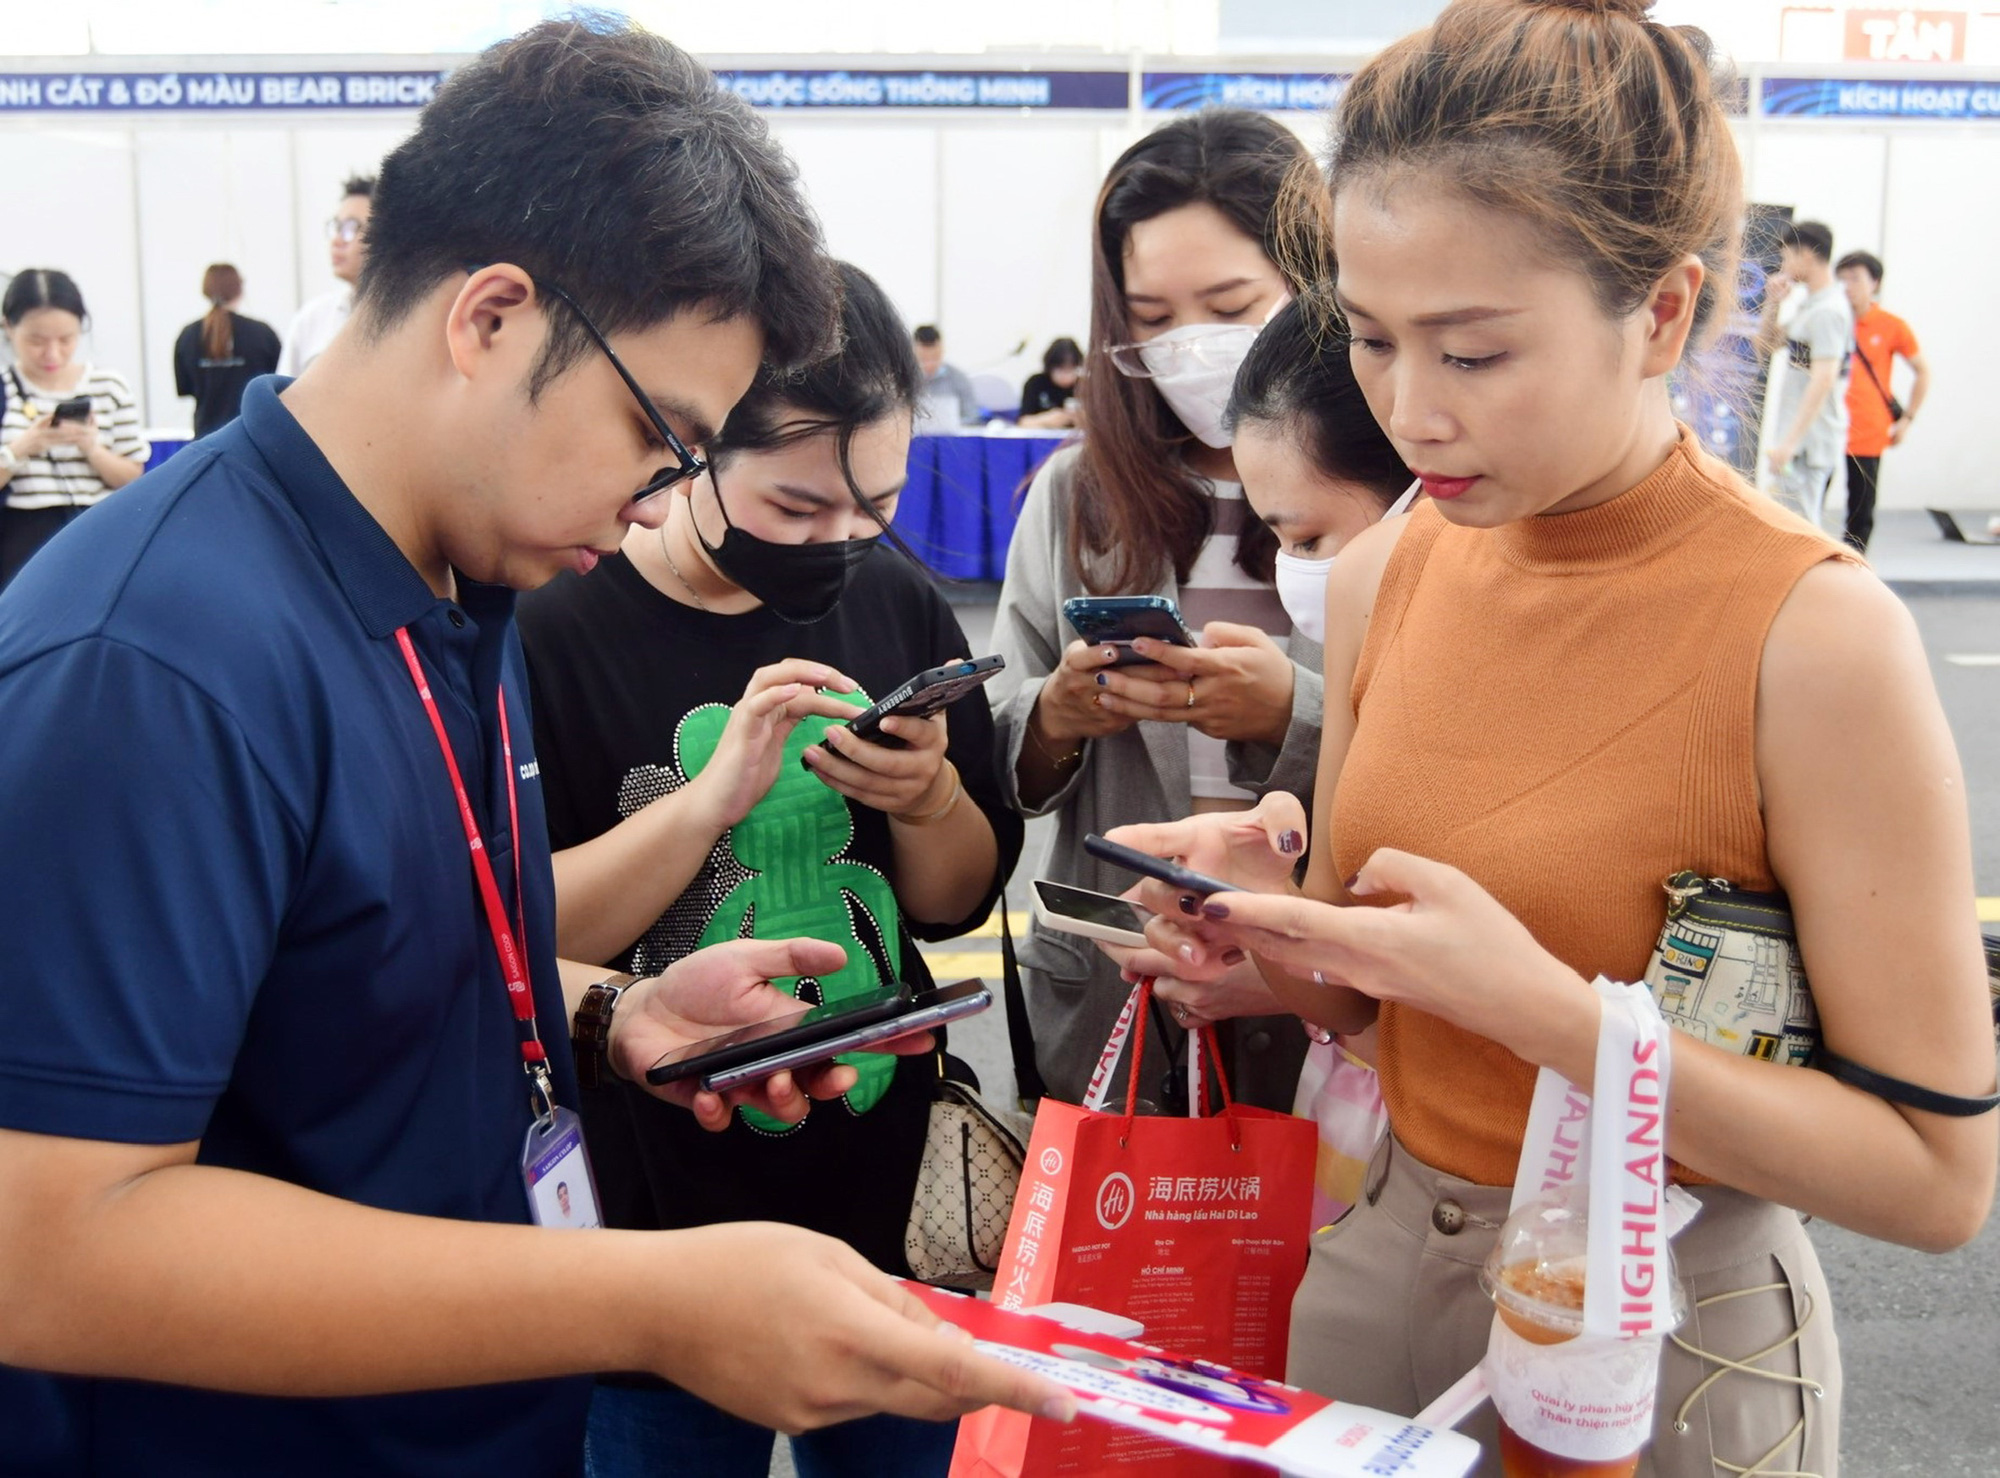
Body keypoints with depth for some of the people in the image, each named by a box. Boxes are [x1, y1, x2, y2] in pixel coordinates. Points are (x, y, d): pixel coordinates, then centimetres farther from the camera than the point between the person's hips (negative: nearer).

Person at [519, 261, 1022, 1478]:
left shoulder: (897, 603, -2)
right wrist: (712, 797, -28)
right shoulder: (557, 629, -14)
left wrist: (928, 798, -16)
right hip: (661, 1232, -4)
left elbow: (959, 904, 5)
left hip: (894, 1208, 4)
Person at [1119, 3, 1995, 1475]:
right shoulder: (1383, 576, -5)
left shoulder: (1815, 635, -22)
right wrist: (1271, 917, -16)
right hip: (1374, 1263, 5)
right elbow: (1359, 994, 6)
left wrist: (1537, 1001, -29)